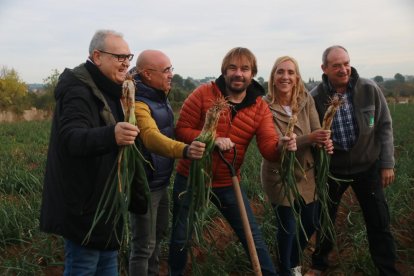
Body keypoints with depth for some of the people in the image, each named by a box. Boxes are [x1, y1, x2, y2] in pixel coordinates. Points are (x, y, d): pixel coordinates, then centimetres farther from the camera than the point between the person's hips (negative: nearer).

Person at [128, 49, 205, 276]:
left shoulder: (159, 96, 6)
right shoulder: (138, 103, -24)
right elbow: (152, 137, -42)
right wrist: (184, 150, -58)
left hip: (160, 181, 10)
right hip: (144, 184, -10)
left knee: (158, 234, 24)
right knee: (144, 244, 0)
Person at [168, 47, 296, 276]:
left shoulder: (260, 107, -5)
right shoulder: (203, 93, -12)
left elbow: (269, 147, -15)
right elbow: (181, 129, -13)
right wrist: (213, 139, -29)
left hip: (228, 184, 2)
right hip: (190, 178, -1)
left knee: (254, 237, 7)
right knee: (180, 239, 16)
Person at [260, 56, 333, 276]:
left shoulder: (306, 100, -6)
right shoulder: (265, 106, -18)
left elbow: (316, 131, -8)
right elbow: (276, 146, -24)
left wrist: (325, 142, -32)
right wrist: (309, 138, -38)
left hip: (306, 173, 5)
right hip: (279, 176, -4)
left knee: (310, 223, 17)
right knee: (287, 228, 5)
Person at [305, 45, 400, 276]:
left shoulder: (370, 89, -10)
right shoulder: (315, 98, -12)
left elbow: (384, 127, -3)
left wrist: (387, 163, -3)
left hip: (368, 167, 0)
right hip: (331, 169, 0)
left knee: (379, 222, 8)